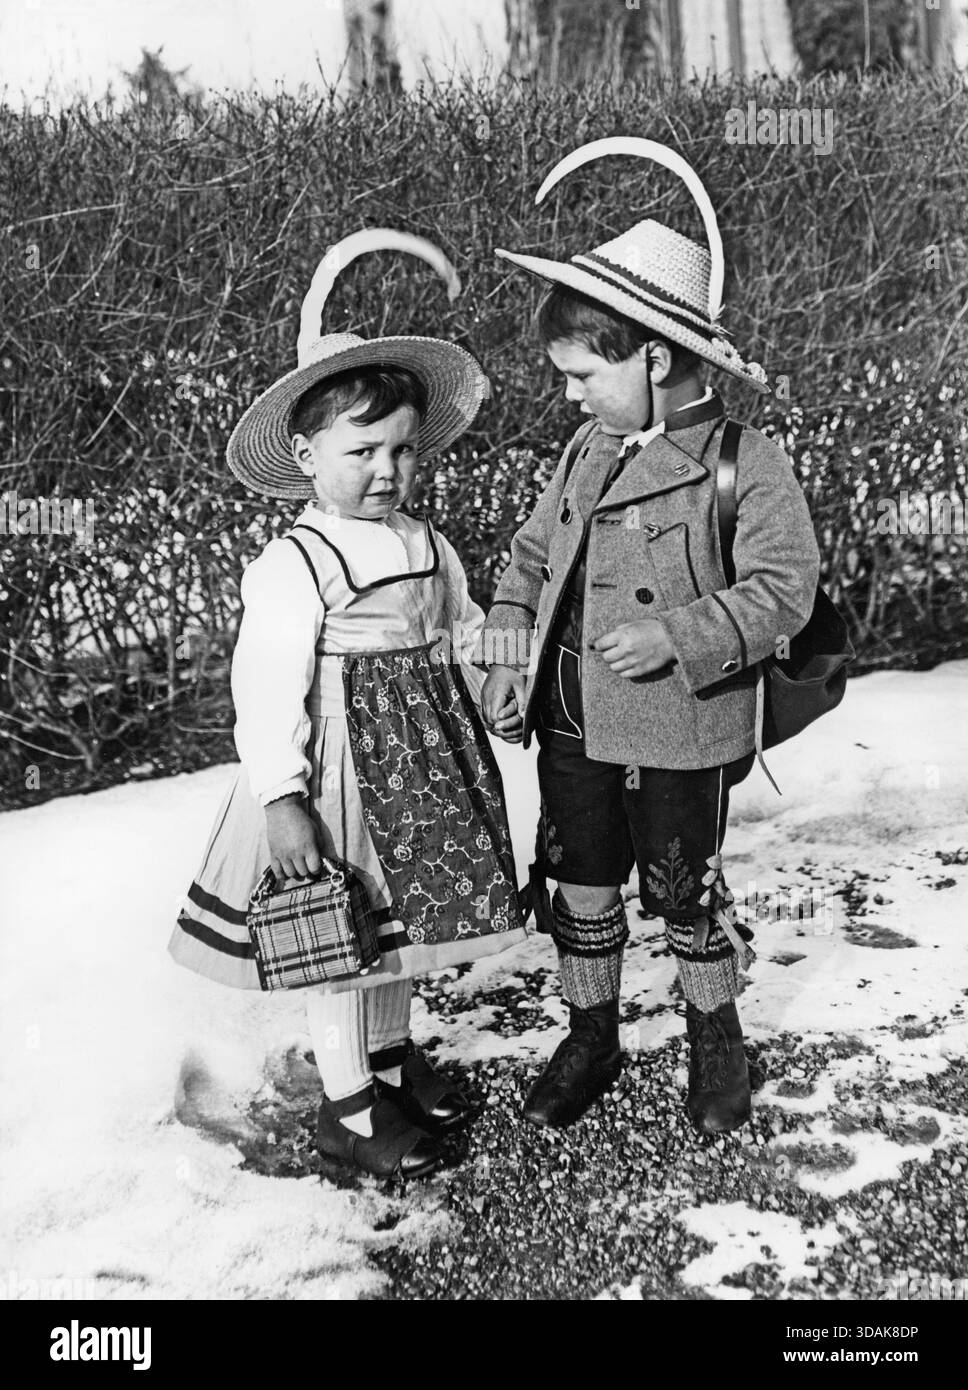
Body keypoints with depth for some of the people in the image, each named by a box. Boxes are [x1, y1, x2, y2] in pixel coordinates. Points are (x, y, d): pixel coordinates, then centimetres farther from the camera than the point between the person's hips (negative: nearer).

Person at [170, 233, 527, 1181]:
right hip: (341, 773, -7)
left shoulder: (427, 548, 4)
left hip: (422, 766, 7)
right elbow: (266, 693, -20)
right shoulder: (292, 568, -18)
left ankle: (389, 1054, 43)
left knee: (401, 918, 21)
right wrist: (282, 800, -22)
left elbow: (460, 640, 13)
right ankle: (349, 1105, 23)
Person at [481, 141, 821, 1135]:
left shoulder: (743, 461, -13)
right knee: (579, 886, 16)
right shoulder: (589, 450, 5)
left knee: (683, 894, 12)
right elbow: (531, 551, 13)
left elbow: (782, 590, -16)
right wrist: (507, 643, -1)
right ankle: (590, 1035, 38)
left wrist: (678, 635, -27)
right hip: (572, 722, 5)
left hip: (678, 733, -5)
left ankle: (715, 1035, 38)